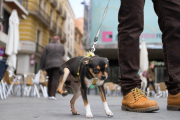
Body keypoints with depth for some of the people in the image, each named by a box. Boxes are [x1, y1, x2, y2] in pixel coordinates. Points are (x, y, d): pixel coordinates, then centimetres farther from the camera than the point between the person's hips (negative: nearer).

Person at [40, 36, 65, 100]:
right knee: (55, 79, -7)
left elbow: (43, 57, 2)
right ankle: (52, 95, -18)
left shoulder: (47, 46, 7)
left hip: (48, 65, 2)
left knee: (50, 79, 14)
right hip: (58, 64, -2)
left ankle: (49, 94, 16)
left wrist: (41, 67, 4)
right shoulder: (61, 46, 5)